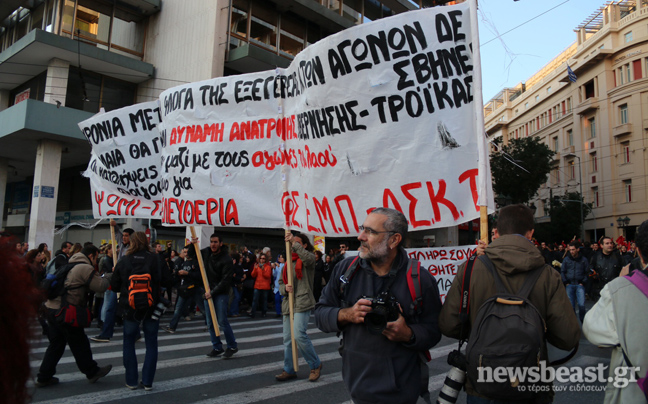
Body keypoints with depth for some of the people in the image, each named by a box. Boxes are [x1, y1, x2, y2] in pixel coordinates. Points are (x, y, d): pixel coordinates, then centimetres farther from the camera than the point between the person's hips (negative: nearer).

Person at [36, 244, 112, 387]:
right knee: (79, 343, 4)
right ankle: (92, 372, 18)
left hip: (51, 307, 9)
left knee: (56, 344, 17)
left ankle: (44, 377, 21)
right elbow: (101, 286, -13)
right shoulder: (85, 268, -11)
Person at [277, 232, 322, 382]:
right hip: (288, 303, 7)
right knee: (287, 338, 9)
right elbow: (280, 282, 17)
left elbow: (307, 257, -26)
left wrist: (294, 242, -21)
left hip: (302, 303, -7)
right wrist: (285, 287, -5)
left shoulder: (308, 258, 1)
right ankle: (289, 370, 21)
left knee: (299, 335, -16)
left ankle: (316, 365, 3)